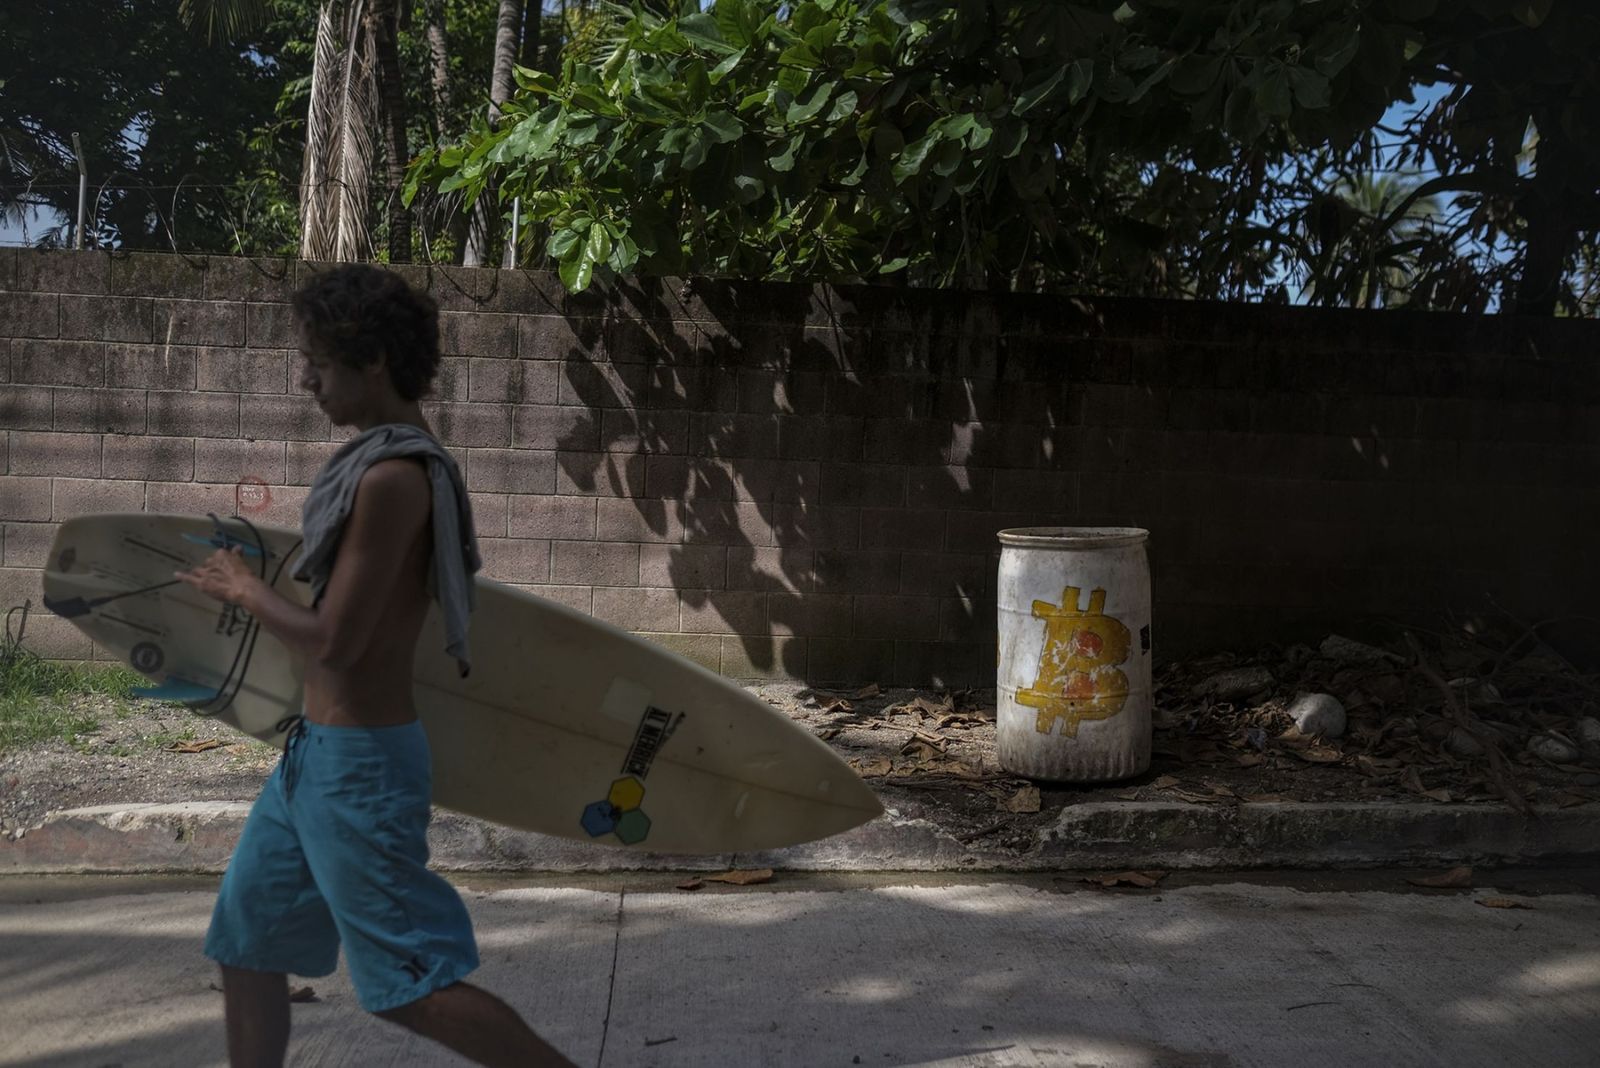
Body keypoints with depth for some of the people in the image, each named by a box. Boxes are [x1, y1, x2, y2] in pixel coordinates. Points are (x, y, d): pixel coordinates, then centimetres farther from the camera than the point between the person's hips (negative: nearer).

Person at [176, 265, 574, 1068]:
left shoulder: (392, 477, -22)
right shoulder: (385, 459, 9)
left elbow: (334, 640, -21)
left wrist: (244, 589, -6)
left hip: (357, 763, -10)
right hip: (318, 752, 10)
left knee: (410, 985, -1)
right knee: (245, 950, 19)